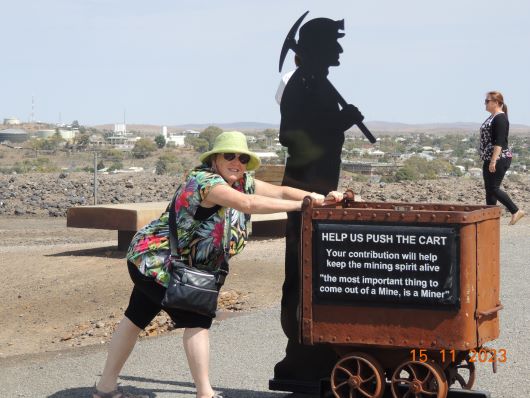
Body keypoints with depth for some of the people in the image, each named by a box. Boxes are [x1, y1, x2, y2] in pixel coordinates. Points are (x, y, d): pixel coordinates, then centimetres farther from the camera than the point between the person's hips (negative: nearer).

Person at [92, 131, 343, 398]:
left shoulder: (243, 182, 0)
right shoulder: (204, 181, -27)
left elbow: (280, 191, 0)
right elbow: (247, 204, -40)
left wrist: (320, 198, -15)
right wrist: (304, 205, -39)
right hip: (154, 259, -10)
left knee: (137, 319, 15)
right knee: (196, 318, -13)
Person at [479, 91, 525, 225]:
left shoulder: (500, 118, -15)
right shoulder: (492, 117, 16)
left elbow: (499, 142, -22)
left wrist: (493, 161, -26)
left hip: (499, 159, -10)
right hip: (489, 159, 10)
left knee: (493, 188, -9)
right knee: (489, 189, 9)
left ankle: (516, 211, -1)